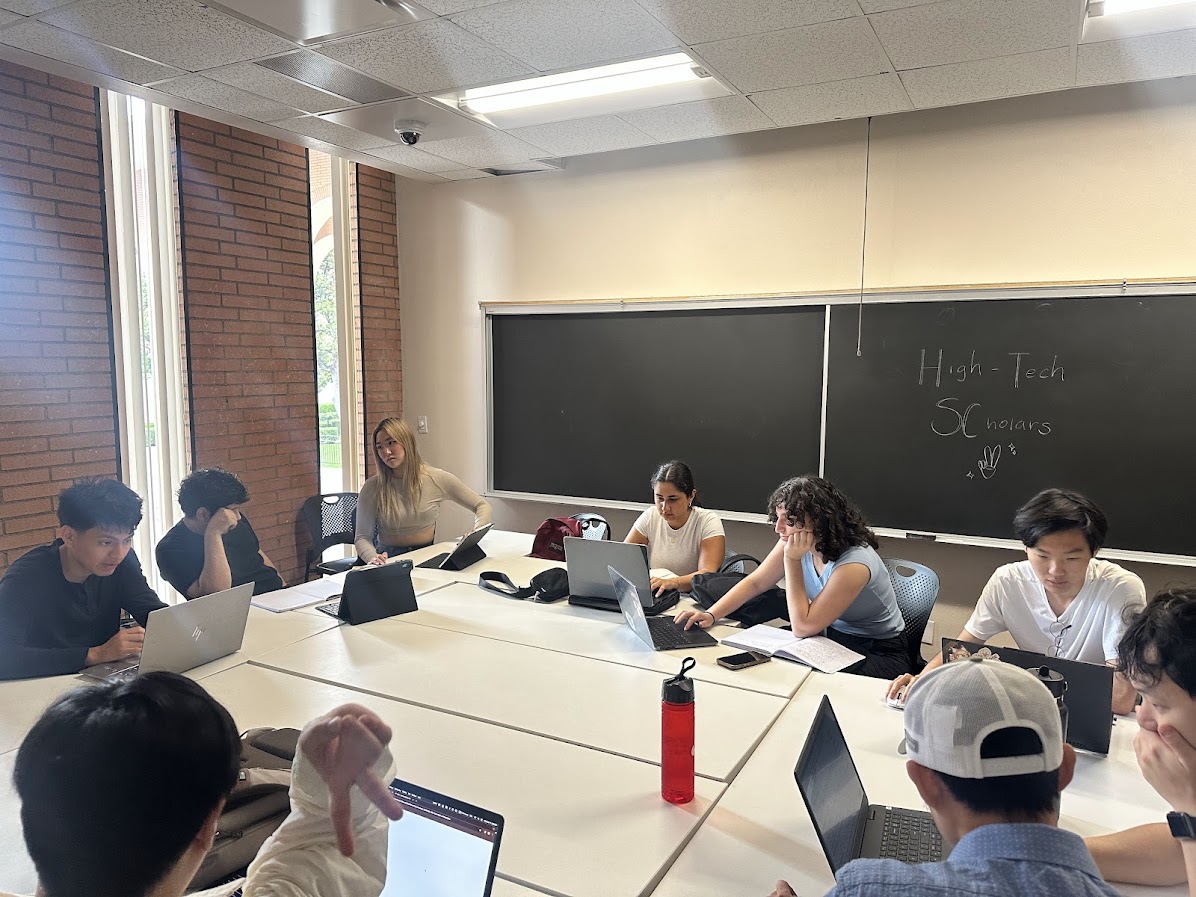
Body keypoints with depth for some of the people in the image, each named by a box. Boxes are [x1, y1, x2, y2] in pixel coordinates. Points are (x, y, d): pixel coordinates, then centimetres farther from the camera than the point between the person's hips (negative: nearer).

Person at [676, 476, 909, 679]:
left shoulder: (854, 563, -31)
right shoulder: (794, 541, -10)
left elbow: (802, 627, -28)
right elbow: (755, 582, -2)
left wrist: (792, 560, -30)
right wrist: (710, 614, -15)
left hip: (878, 654, -6)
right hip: (833, 638, 6)